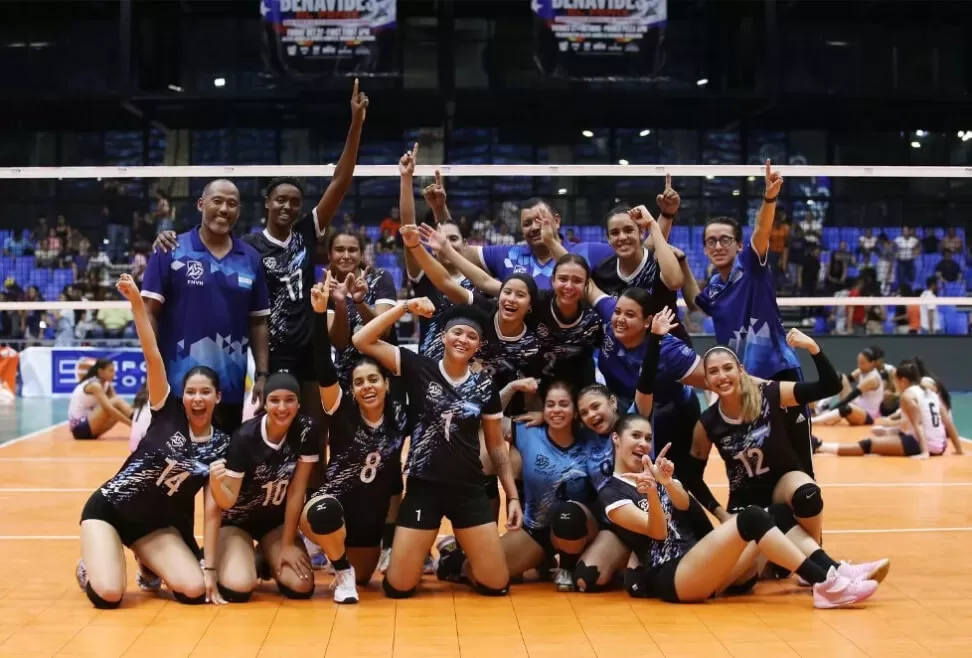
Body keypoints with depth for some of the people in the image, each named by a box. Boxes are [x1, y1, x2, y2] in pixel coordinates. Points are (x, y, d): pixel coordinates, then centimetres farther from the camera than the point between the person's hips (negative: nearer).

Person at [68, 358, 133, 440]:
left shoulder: (107, 386, 10)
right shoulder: (94, 385, -17)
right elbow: (109, 409, -28)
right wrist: (131, 423, -32)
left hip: (87, 424, 9)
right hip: (79, 427, -9)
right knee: (116, 402, -22)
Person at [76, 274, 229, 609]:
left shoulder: (221, 446, -5)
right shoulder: (167, 412, -9)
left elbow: (212, 511, -6)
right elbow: (153, 356, -21)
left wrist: (210, 569, -11)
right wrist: (136, 302, -32)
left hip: (156, 525, 3)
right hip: (108, 510, -3)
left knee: (194, 589, -20)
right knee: (107, 594, -24)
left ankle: (150, 567, 14)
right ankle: (90, 566, 13)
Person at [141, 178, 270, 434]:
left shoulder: (251, 259, 7)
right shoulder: (171, 251, -2)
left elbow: (258, 322, 10)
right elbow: (150, 312, -3)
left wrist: (262, 375, 3)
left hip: (231, 388, 3)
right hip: (178, 385, -3)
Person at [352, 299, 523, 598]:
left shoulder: (484, 385, 2)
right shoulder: (418, 368, -3)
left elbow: (497, 445, 9)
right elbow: (362, 341, -9)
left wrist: (512, 496, 5)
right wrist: (404, 307, -15)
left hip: (470, 490, 2)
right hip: (423, 487, -1)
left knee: (497, 585, 0)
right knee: (398, 587, -2)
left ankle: (461, 564, 34)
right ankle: (428, 554, 32)